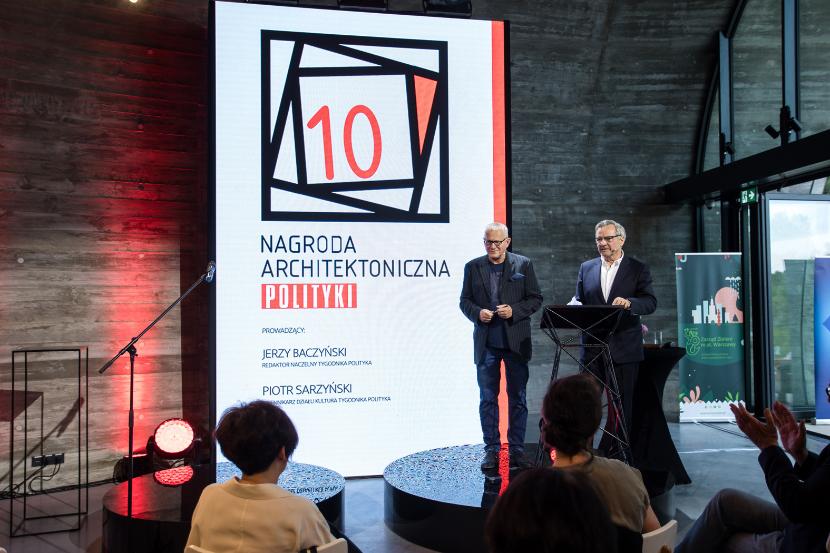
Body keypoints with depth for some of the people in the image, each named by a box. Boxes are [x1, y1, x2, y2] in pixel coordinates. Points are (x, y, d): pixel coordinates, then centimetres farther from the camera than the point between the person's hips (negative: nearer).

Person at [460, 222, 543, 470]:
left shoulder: (523, 265, 2)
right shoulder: (473, 267, 6)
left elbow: (535, 299, 2)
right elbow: (464, 301, 8)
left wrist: (514, 310, -14)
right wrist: (478, 313, -12)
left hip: (516, 342, -1)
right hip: (486, 343, 1)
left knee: (517, 398, 6)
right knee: (487, 398, 6)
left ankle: (517, 449, 17)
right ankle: (491, 450, 15)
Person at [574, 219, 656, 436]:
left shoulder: (638, 269, 3)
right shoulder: (586, 268, 12)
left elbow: (651, 302, -6)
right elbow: (578, 301, 14)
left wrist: (629, 303, -26)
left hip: (623, 349, -2)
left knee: (622, 404, 3)